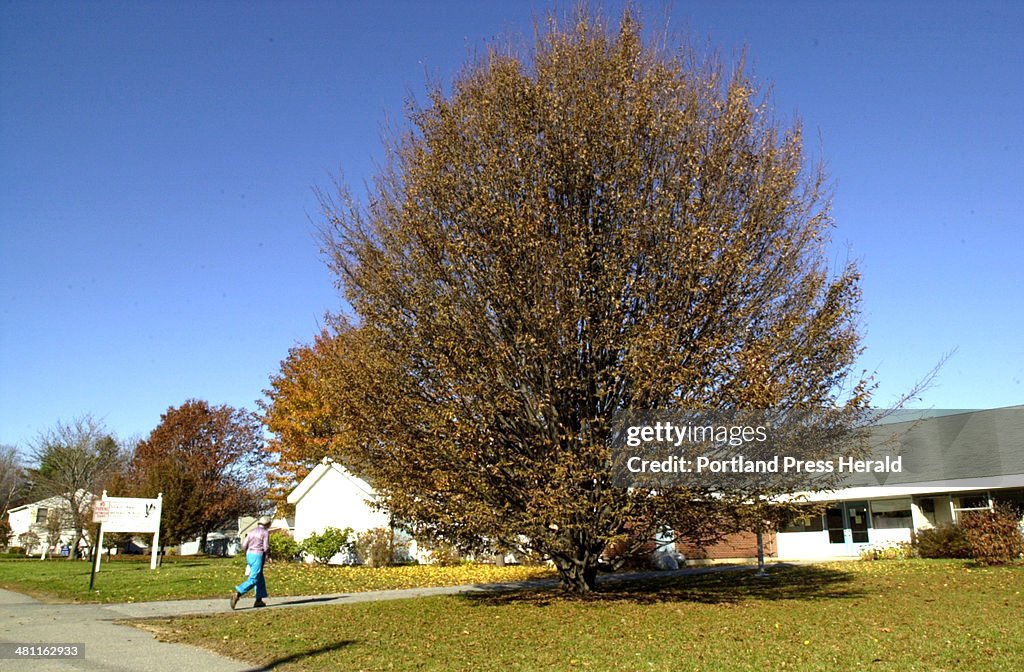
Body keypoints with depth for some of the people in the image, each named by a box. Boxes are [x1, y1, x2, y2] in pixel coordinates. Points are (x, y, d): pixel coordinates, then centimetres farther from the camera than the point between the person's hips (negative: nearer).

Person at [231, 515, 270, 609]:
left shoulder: (252, 532, 12)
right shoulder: (265, 533, -6)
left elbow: (244, 546, 6)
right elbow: (266, 548, -12)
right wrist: (268, 552, 11)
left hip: (249, 555, 8)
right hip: (258, 556, -8)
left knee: (259, 578, 16)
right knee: (253, 579, -9)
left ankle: (259, 600, 15)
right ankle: (237, 594, -25)